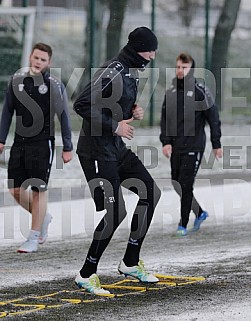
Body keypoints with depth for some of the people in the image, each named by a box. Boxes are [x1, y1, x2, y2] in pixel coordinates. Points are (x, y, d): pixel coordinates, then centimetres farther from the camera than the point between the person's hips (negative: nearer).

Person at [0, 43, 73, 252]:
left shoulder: (54, 85, -7)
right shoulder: (17, 80, 5)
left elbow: (64, 117, -5)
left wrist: (67, 147, -6)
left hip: (42, 144, -5)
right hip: (20, 142, 5)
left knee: (38, 190, -2)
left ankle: (33, 239, 5)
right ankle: (43, 217, 29)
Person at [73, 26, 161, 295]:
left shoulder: (131, 72, 12)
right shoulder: (112, 72, -19)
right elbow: (82, 105, -25)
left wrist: (133, 112, 4)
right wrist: (114, 126, -21)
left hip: (117, 148, 10)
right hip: (96, 151, -10)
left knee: (151, 192, 10)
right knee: (116, 212, -12)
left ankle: (130, 263, 18)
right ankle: (86, 275, 1)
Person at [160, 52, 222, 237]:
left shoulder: (200, 91, -7)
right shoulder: (171, 91, 9)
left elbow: (214, 119, -4)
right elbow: (164, 119, 10)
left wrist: (217, 145, -3)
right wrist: (166, 142, -2)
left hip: (194, 147, -6)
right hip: (175, 147, 6)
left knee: (186, 185, -9)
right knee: (177, 183, 9)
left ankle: (183, 224, 0)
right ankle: (199, 213, 29)